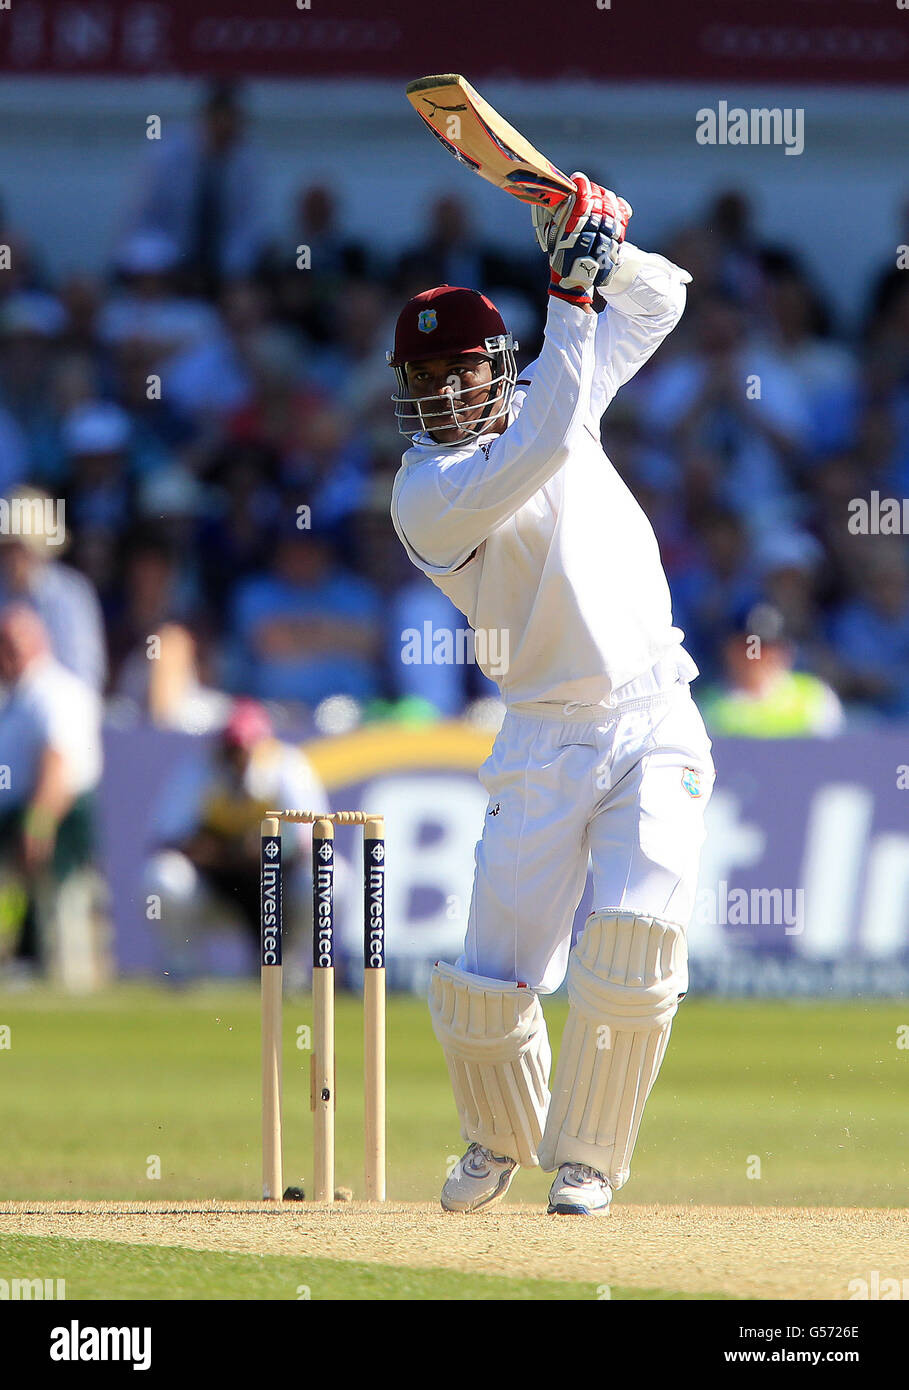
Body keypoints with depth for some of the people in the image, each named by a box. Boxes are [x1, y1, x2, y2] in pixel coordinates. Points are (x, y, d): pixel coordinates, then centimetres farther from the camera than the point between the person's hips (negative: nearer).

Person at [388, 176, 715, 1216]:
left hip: (655, 727, 3)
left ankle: (587, 1156, 0)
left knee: (635, 931, -19)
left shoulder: (544, 396, 10)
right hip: (547, 744, -3)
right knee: (489, 982, -8)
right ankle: (502, 1138, 26)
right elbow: (537, 454, -26)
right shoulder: (425, 494, -9)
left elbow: (660, 301, 19)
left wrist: (601, 242, -2)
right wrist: (571, 293, -23)